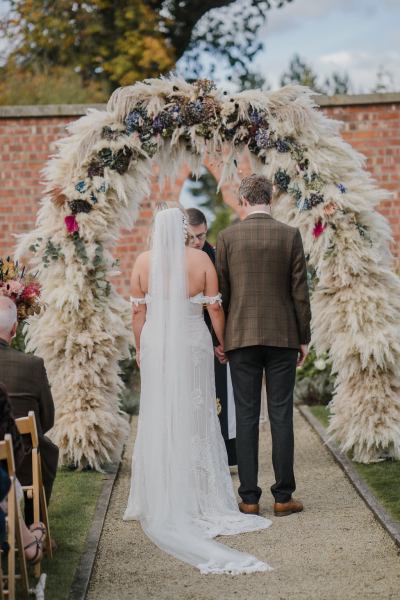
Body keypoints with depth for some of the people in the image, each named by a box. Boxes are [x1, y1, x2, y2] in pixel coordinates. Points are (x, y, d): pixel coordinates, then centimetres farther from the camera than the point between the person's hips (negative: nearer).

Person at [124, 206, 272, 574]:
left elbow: (138, 311, 1)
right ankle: (203, 499, 10)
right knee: (196, 419, 7)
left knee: (158, 420, 8)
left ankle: (162, 500, 12)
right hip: (193, 344, -1)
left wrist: (139, 348, 12)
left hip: (156, 344, 1)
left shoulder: (144, 262, -2)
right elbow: (215, 308, -5)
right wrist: (223, 343, 9)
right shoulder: (201, 259, -6)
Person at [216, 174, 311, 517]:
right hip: (282, 337, 0)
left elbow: (221, 292, 1)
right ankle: (283, 497, 5)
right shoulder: (290, 236, -2)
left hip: (241, 338, 0)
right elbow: (299, 291, -2)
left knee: (246, 417, 4)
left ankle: (250, 498, 5)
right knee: (281, 416, 3)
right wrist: (304, 338, 5)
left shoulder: (227, 237, -1)